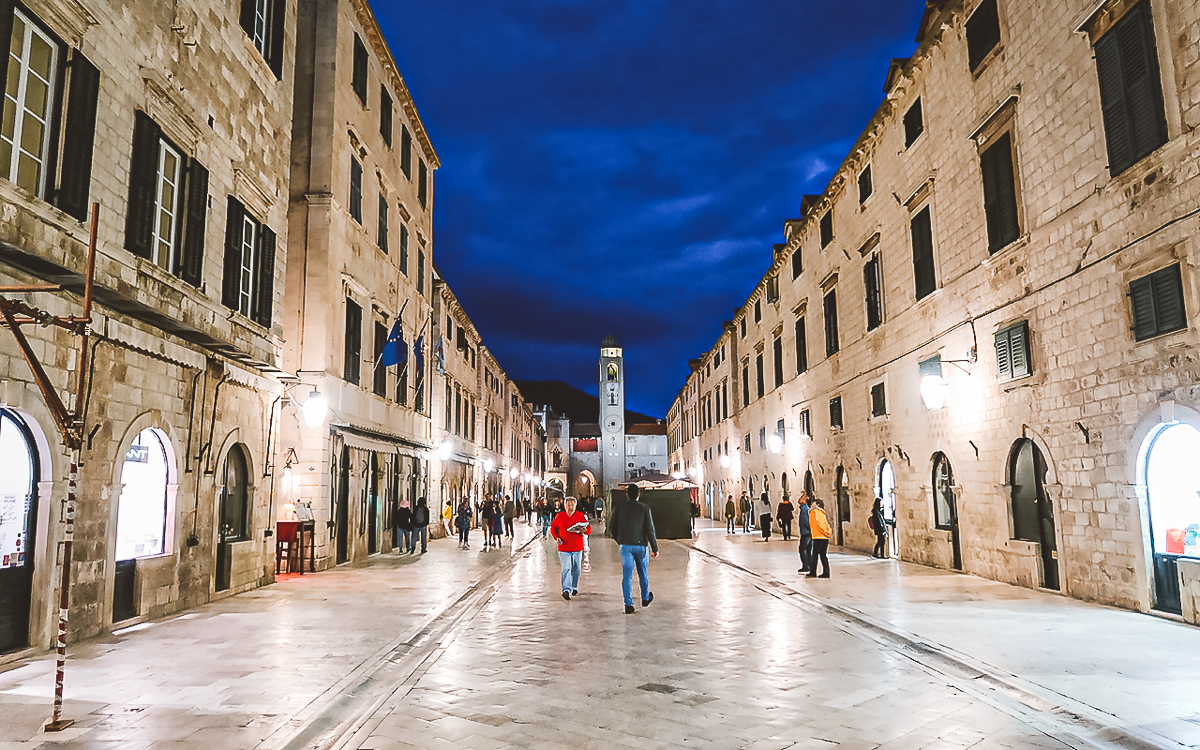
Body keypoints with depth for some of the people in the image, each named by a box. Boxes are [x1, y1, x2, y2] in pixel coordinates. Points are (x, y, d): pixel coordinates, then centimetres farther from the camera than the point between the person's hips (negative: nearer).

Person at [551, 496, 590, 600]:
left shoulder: (581, 516, -2)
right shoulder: (559, 517, -2)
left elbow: (589, 528, 4)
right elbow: (553, 527, 12)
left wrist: (585, 530, -19)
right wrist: (556, 537, -3)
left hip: (577, 548, 2)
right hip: (564, 548, -2)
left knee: (576, 570, 13)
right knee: (566, 568, -13)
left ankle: (574, 587, 32)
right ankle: (566, 590, -18)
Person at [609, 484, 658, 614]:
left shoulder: (619, 507, 0)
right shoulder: (644, 508, -6)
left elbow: (612, 525, 7)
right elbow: (650, 529, -8)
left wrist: (618, 540, 23)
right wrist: (654, 548, -4)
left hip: (625, 545, 1)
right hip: (640, 545, -1)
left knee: (627, 575, 1)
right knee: (643, 572, 18)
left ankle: (628, 604, -5)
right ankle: (645, 598, 36)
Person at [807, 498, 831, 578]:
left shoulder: (814, 511, -5)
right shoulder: (822, 512, 19)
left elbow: (817, 522, -15)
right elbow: (827, 523, 16)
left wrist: (824, 532, -10)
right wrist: (827, 532, 8)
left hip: (818, 536, -7)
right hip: (825, 537, 7)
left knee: (815, 555, -2)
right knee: (823, 555, 9)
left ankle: (813, 572, -1)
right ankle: (826, 572, 6)